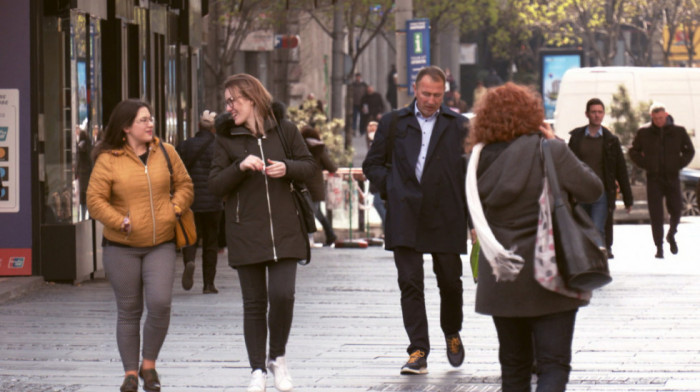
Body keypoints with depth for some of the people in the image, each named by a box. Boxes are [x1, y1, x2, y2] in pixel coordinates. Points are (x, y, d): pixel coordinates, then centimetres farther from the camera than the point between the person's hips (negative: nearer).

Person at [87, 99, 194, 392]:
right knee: (128, 311, 5)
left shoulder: (165, 152, 5)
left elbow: (184, 184, 14)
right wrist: (120, 222, -16)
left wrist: (175, 208, -4)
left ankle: (149, 365, 6)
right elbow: (95, 200, -5)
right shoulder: (108, 160, -4)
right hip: (121, 247, -1)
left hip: (161, 245, 1)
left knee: (160, 304, -14)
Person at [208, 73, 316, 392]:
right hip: (245, 232, 0)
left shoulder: (284, 130, 3)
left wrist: (287, 168, -11)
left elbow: (309, 166, 9)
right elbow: (215, 185, -2)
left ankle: (278, 358, 12)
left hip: (284, 230, 0)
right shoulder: (226, 139, 3)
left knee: (283, 295, -12)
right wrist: (240, 166, -18)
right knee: (254, 303, 4)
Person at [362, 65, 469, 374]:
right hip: (405, 218, 0)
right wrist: (390, 187, -1)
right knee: (410, 283, -5)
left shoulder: (458, 125, 7)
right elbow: (372, 164, 14)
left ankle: (452, 334, 34)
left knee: (450, 282, 8)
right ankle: (418, 352, -5)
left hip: (446, 218, 0)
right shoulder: (393, 123, 9)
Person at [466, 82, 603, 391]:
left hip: (501, 281, 4)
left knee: (513, 365, 16)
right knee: (554, 364, -3)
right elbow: (592, 190, -2)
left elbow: (476, 218, 9)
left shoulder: (480, 161, 0)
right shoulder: (549, 152, -13)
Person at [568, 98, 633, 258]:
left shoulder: (611, 140, 5)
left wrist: (628, 198, 7)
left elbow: (621, 170, 8)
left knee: (598, 231, -14)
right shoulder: (576, 138, 7)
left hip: (602, 193, -2)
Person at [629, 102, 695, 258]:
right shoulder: (643, 132, 2)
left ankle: (671, 235, 29)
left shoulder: (678, 131, 3)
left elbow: (689, 151, 13)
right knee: (656, 214, -5)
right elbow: (633, 152, 11)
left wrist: (679, 165, -1)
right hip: (653, 178, -1)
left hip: (672, 178, 1)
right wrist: (645, 165, -2)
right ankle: (659, 247, 2)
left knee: (676, 210, -1)